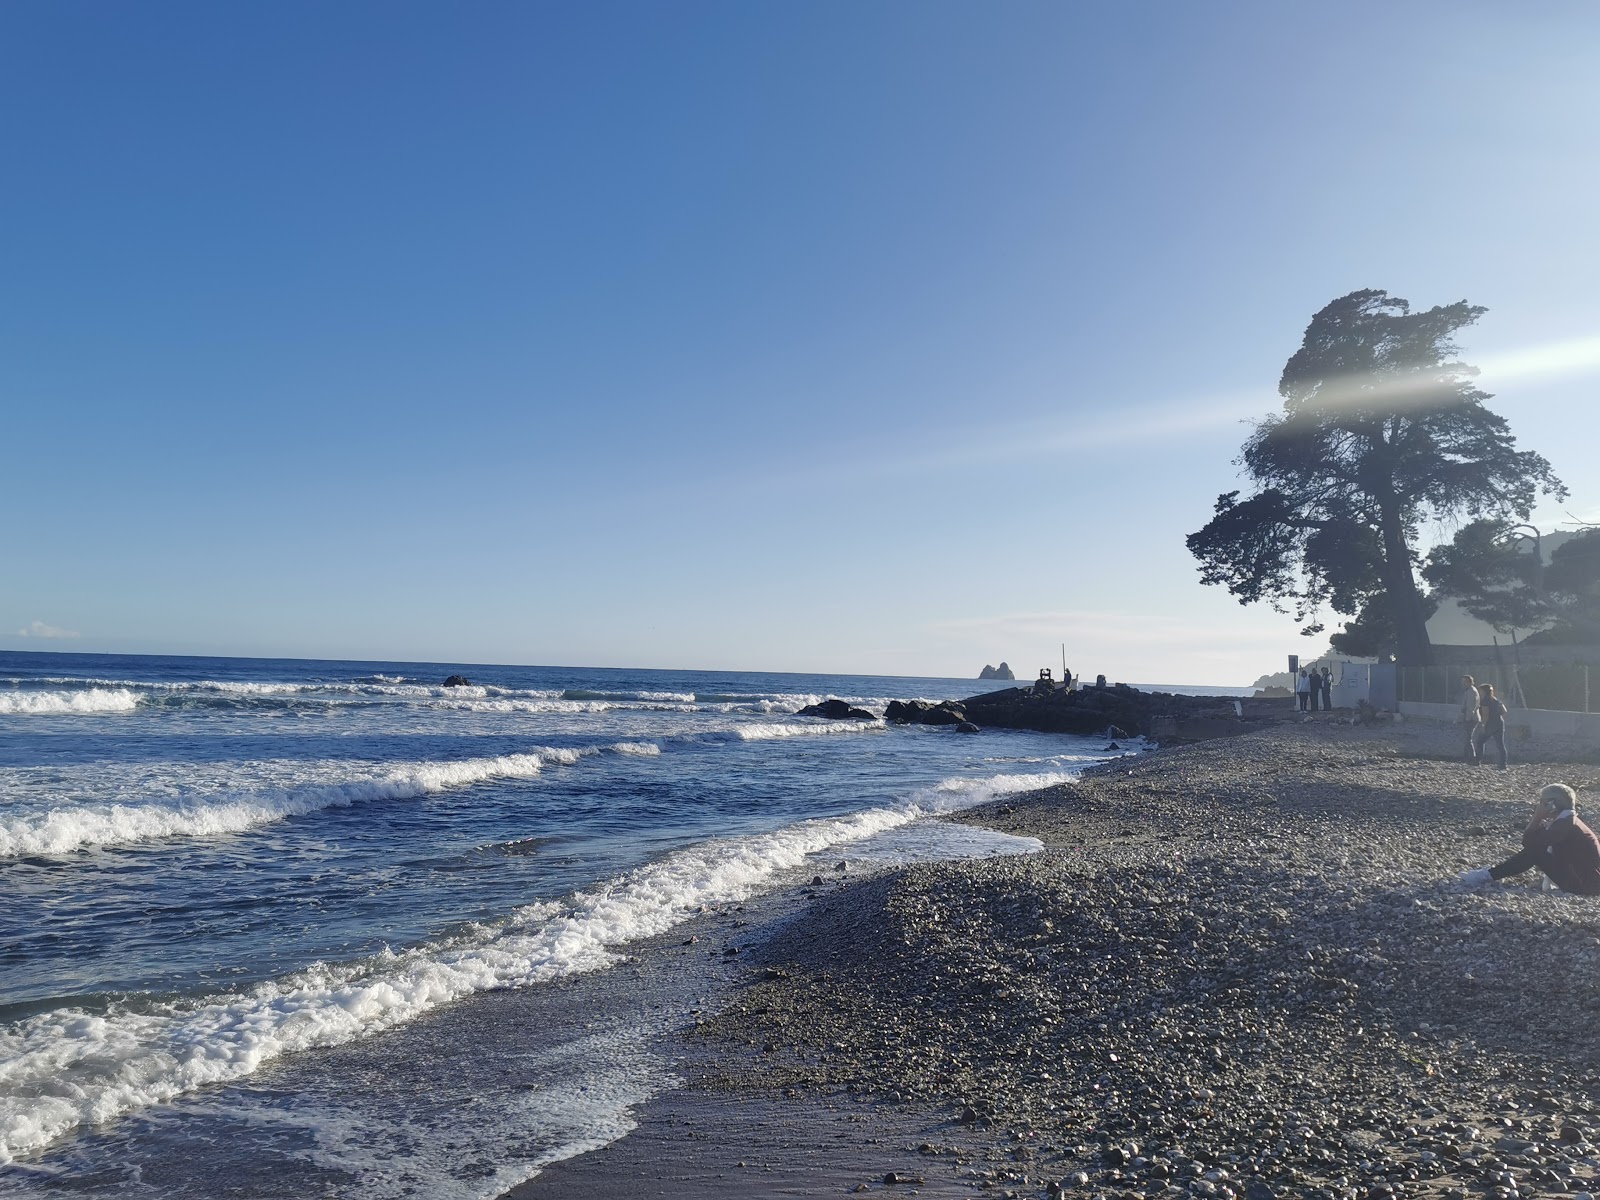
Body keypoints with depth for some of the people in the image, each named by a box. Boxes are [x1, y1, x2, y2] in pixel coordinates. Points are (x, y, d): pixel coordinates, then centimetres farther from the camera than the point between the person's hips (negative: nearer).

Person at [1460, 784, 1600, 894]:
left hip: (1587, 885, -9)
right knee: (1533, 849, 8)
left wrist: (1537, 817, -12)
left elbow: (1529, 842, -22)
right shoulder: (1566, 820, 12)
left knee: (1534, 851, -14)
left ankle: (1488, 876, -12)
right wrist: (1539, 819, 2)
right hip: (1583, 877, 9)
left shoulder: (1566, 824, -19)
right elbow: (1533, 841, 13)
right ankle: (1492, 872, 6)